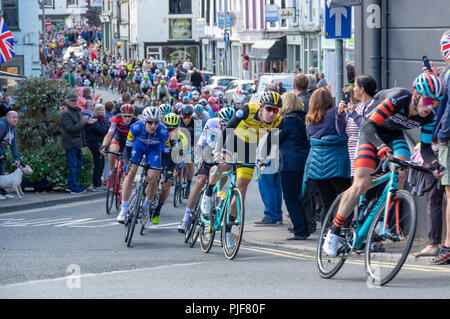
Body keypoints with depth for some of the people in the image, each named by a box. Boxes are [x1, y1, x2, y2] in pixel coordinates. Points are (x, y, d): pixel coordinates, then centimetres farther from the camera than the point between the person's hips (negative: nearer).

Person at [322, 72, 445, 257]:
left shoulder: (428, 118, -19)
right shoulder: (397, 99, -35)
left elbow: (425, 147, -11)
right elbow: (369, 126, -37)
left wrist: (434, 163, -32)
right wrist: (380, 146, -55)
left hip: (394, 135, 5)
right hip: (372, 132, -5)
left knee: (401, 172, -25)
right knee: (362, 184, -17)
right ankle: (334, 232, -5)